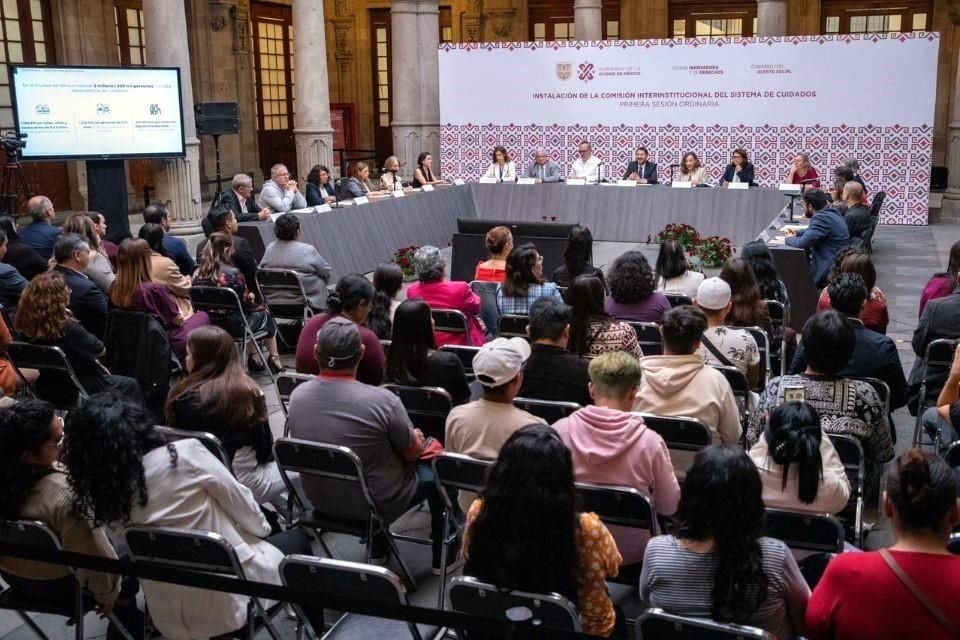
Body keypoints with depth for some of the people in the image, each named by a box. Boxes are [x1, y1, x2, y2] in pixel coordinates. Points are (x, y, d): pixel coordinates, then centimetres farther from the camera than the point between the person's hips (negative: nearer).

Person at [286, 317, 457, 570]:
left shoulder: (297, 396, -14)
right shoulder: (382, 400, -30)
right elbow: (413, 453, -13)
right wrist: (417, 437, 11)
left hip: (320, 500, 5)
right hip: (375, 504, -5)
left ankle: (378, 550, 41)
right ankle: (443, 556, 33)